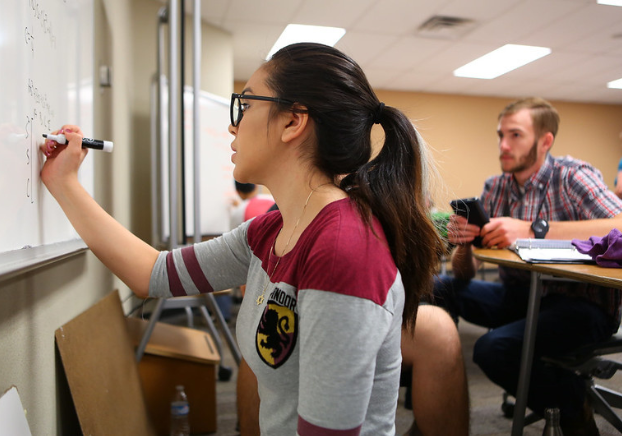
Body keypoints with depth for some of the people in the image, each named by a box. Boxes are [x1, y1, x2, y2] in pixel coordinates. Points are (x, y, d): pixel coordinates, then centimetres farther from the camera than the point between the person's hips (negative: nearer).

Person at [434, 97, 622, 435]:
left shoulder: (573, 176, -9)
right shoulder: (494, 188, 4)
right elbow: (465, 274, 2)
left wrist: (532, 230, -32)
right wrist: (463, 245, -21)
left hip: (580, 303, -5)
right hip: (518, 295, 5)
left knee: (495, 347, -28)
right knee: (433, 288, -12)